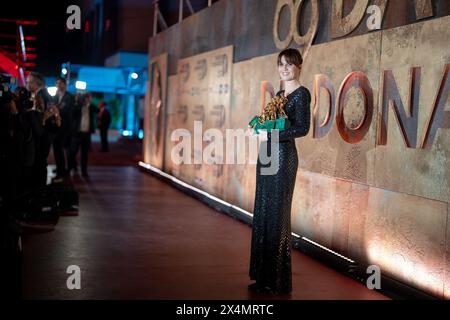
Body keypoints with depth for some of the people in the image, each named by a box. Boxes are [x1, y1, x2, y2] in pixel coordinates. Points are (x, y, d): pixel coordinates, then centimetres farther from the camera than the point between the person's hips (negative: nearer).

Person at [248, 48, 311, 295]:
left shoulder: (301, 93, -8)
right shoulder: (279, 93, 17)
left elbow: (302, 128, -18)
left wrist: (270, 135, -18)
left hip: (283, 156, -9)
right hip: (267, 155, 9)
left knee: (277, 215, -4)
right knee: (262, 213, 11)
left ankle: (278, 282, 6)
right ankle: (264, 276, 22)